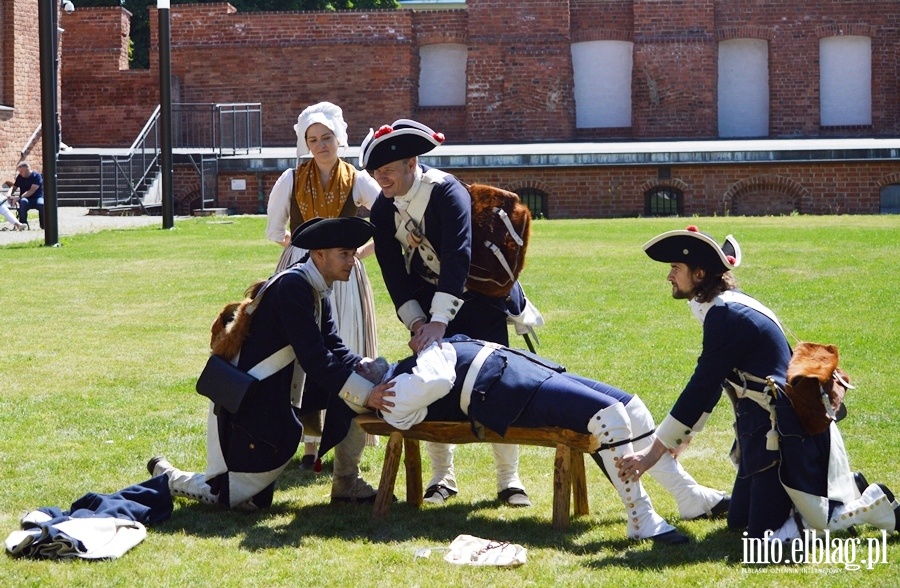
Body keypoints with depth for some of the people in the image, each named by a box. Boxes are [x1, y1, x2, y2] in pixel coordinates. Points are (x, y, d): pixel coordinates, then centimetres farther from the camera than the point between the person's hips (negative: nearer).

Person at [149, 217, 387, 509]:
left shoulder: (318, 291, 7)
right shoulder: (292, 286, -23)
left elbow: (335, 349, 7)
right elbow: (314, 358, -29)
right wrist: (367, 393, -31)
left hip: (285, 392, 10)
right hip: (250, 403, -9)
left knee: (357, 392, 0)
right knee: (234, 498, -4)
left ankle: (346, 482, 7)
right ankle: (165, 474, 22)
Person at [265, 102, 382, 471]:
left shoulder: (358, 183, 1)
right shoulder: (291, 180, 4)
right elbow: (273, 231, 14)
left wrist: (360, 253, -1)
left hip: (343, 275, 0)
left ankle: (347, 443, 5)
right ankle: (310, 443, 2)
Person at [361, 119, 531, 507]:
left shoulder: (447, 191, -25)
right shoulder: (382, 210, -7)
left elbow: (458, 258, -34)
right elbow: (394, 275, -6)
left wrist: (438, 322, -41)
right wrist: (416, 322, -19)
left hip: (481, 297, -5)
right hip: (427, 305, 5)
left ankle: (509, 480, 6)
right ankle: (442, 477, 10)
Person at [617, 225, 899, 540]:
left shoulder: (726, 315, -20)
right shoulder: (725, 307, 11)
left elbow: (701, 388, -21)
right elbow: (709, 384, 20)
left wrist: (654, 452, -18)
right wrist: (683, 435, 23)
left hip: (788, 431, -10)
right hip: (763, 430, 10)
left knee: (765, 534, -9)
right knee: (739, 523, 14)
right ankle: (850, 489, 22)